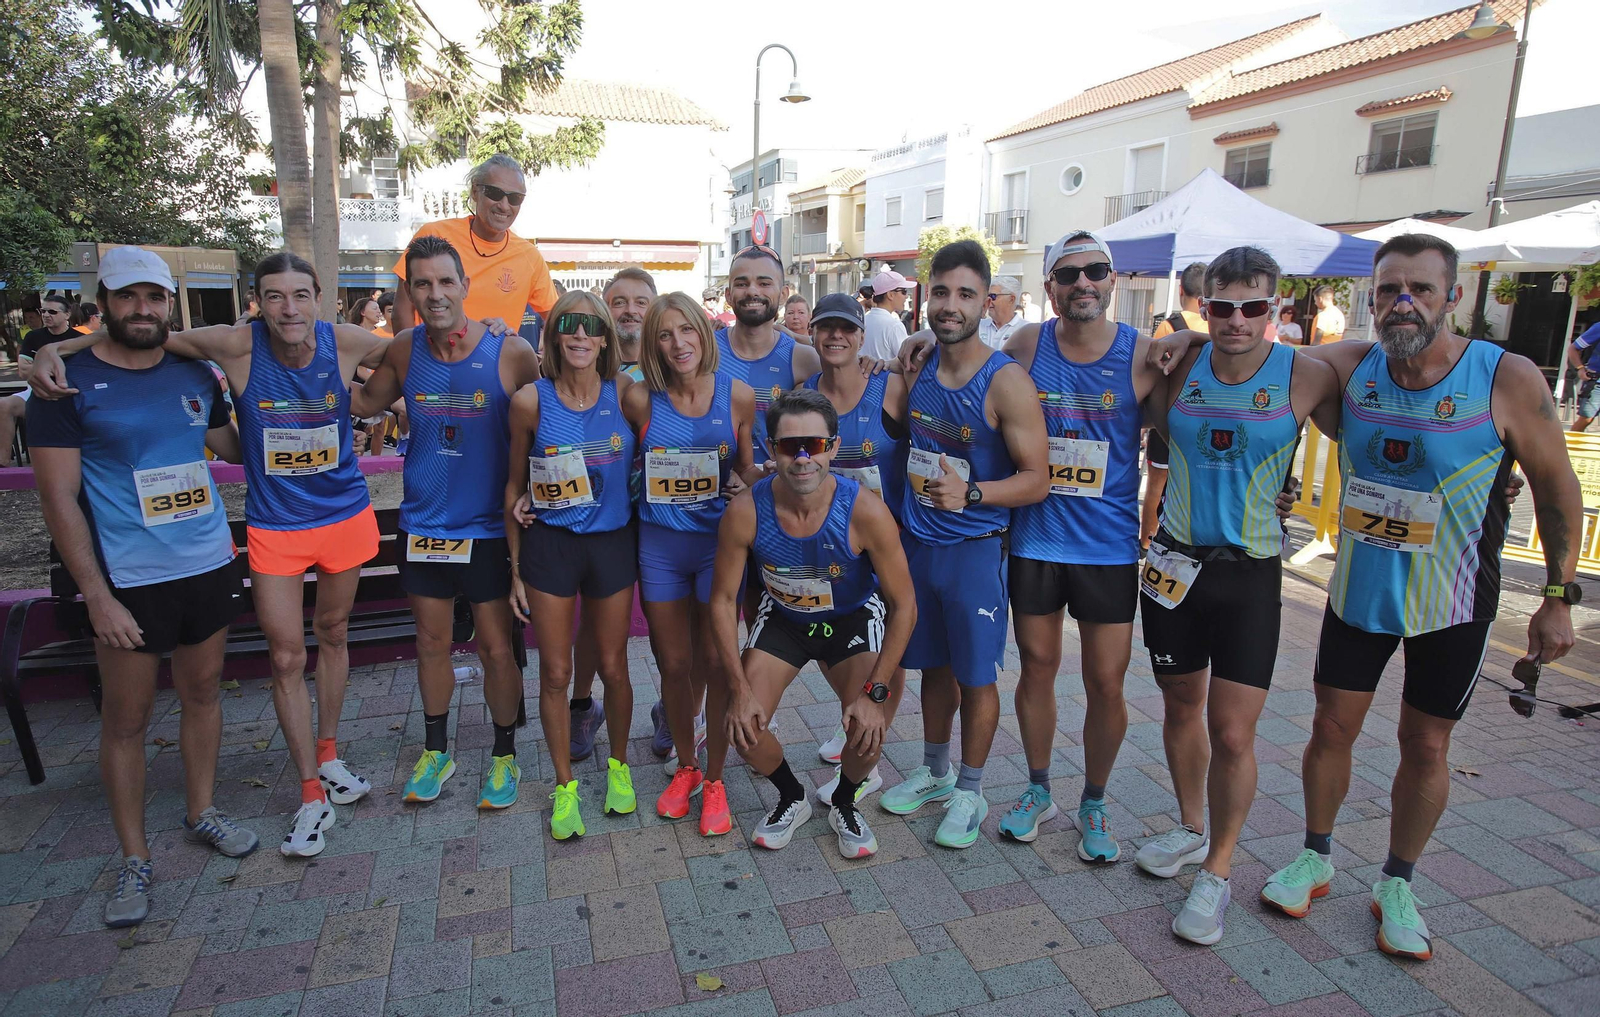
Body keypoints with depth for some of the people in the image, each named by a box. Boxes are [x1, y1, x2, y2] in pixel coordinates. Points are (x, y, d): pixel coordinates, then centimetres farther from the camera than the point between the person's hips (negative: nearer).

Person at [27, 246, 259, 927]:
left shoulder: (195, 374, 6)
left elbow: (232, 446, 22)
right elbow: (58, 496, -9)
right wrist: (96, 595, -13)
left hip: (209, 564, 4)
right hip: (128, 580, -4)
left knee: (203, 690, 16)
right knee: (126, 716, 5)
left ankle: (201, 813, 34)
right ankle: (134, 858, 20)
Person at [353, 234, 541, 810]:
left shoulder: (512, 353, -13)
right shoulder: (404, 351, -1)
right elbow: (366, 402, 16)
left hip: (488, 527, -3)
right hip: (423, 524, 4)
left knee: (496, 647, 6)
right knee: (431, 641, 16)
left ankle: (504, 755, 26)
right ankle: (435, 750, 36)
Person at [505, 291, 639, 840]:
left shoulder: (624, 392, -7)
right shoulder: (531, 400, -8)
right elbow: (516, 485, 2)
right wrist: (516, 568, 4)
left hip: (613, 542, 1)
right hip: (550, 544, 0)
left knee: (612, 666, 12)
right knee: (555, 672, 7)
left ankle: (618, 765, 36)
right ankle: (564, 784, 27)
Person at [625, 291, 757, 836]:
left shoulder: (738, 395, -6)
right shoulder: (639, 399, -7)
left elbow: (748, 469, 4)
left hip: (718, 541, -1)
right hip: (658, 544, 1)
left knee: (716, 663, 5)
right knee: (674, 663, 13)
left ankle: (714, 779, 25)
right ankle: (685, 767, 36)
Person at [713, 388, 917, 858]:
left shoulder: (865, 511, -31)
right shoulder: (745, 512, -26)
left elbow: (904, 605, -21)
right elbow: (723, 599, -13)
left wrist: (875, 692, -23)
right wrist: (739, 688, -16)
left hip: (853, 617, -1)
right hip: (782, 617, 2)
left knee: (868, 726, -20)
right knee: (743, 727, -11)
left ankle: (844, 803, 15)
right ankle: (792, 798, 22)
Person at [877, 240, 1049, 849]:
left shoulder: (1006, 382, -15)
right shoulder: (915, 367, 2)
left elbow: (1037, 480, -15)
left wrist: (970, 493, -28)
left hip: (975, 547, -5)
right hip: (916, 540, 5)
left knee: (975, 675, 7)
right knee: (933, 664, 18)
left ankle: (970, 792, 26)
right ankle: (934, 772, 37)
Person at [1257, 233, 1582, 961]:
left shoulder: (1508, 381, -15)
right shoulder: (1348, 368, -9)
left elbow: (1557, 489, -6)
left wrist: (1558, 597, -5)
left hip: (1454, 602, -1)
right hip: (1359, 589, 2)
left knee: (1426, 747, 10)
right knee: (1332, 729, 10)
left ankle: (1397, 886, 31)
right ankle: (1315, 858, 32)